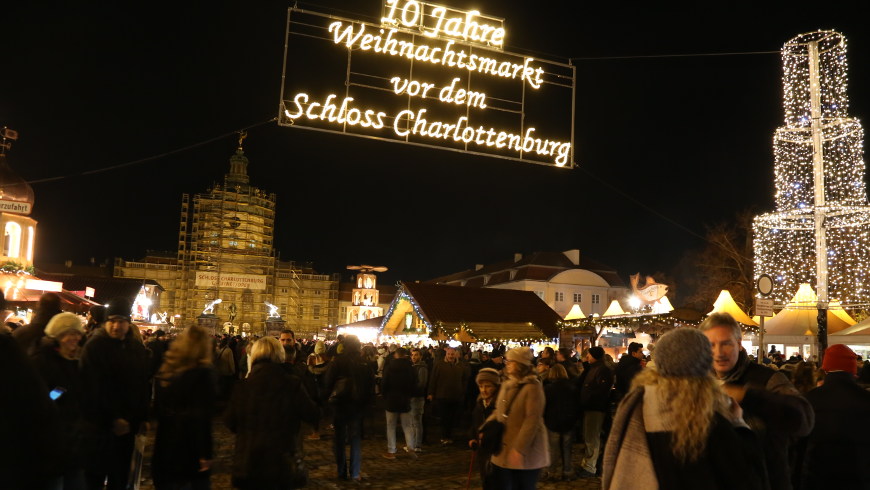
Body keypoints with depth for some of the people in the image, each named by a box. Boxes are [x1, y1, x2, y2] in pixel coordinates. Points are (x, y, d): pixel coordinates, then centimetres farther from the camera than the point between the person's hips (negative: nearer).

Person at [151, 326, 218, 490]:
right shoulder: (204, 373, -18)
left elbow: (159, 406, 12)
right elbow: (203, 417, -19)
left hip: (166, 442, 6)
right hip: (190, 446, -6)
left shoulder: (167, 368, 4)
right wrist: (205, 453, -14)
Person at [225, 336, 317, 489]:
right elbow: (311, 415, -4)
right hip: (279, 465, -2)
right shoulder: (292, 385, -12)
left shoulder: (242, 386, -6)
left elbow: (231, 423, 2)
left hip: (245, 465, 2)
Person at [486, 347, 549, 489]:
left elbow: (532, 421, -21)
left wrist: (519, 449, -23)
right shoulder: (506, 385, 10)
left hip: (526, 453, -7)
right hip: (503, 451, 7)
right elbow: (498, 412, 16)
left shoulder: (532, 387, -15)